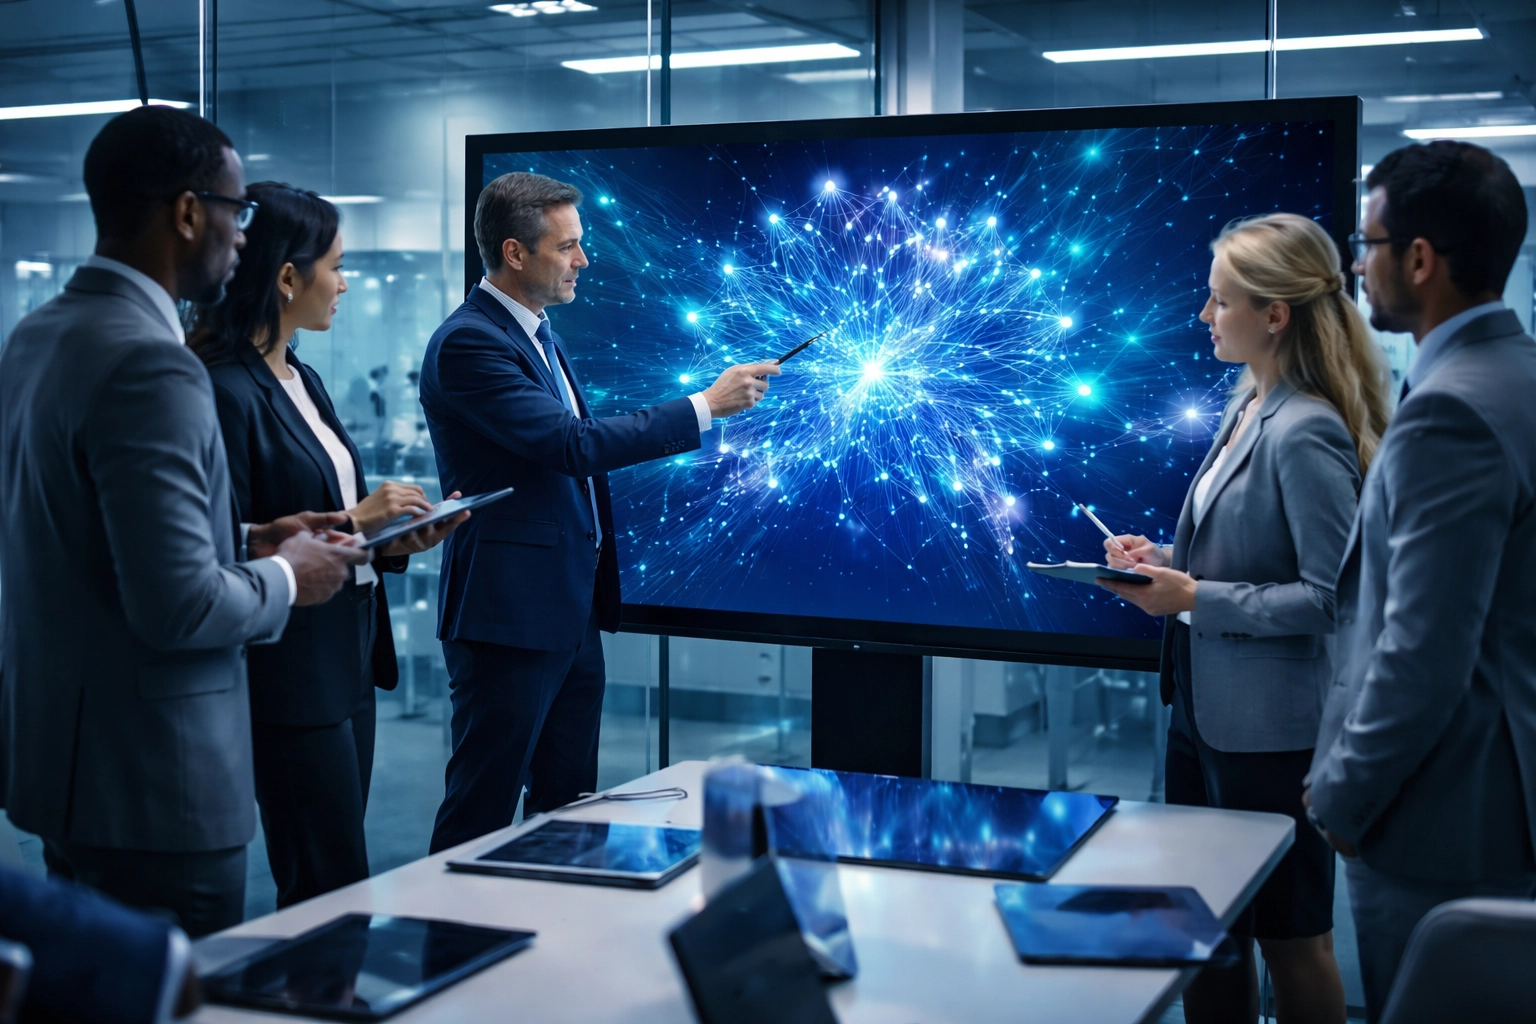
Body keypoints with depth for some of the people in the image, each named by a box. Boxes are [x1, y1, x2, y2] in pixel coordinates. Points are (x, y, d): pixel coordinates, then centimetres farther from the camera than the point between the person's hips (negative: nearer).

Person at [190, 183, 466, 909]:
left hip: (346, 666, 9)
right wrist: (349, 521, -19)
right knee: (333, 894, -3)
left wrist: (393, 540, 2)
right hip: (288, 678, -9)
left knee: (328, 889, 14)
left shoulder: (303, 382, 14)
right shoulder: (228, 392, -15)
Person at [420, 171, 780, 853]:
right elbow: (572, 444, -24)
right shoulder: (467, 343, -15)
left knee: (569, 810, 14)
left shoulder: (538, 334, 16)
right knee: (479, 820, -2)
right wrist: (707, 405, -19)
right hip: (510, 616, -9)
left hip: (572, 613, 10)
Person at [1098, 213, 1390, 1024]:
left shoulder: (1307, 434, -19)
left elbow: (1329, 596, -21)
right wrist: (1163, 559, 3)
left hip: (1270, 729, -9)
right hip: (1203, 709, 9)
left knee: (1291, 935, 8)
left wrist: (1197, 600, -20)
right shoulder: (1245, 409, 7)